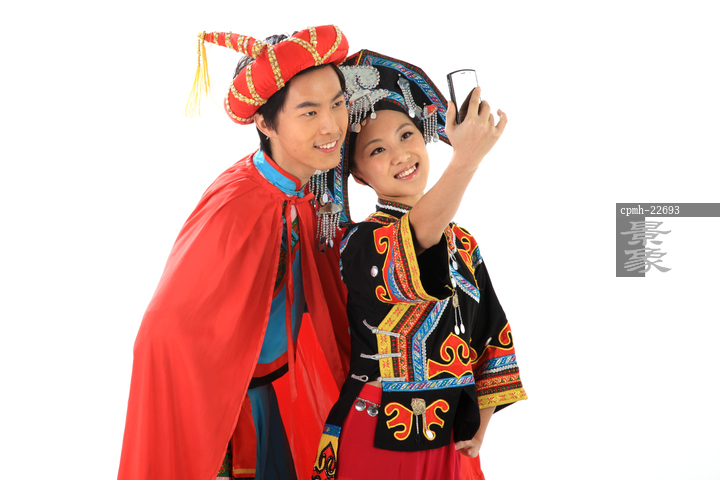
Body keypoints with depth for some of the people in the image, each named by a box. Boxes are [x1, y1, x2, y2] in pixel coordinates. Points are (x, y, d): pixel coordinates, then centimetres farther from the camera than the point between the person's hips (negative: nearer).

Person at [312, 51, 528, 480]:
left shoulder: (461, 242, 6)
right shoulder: (359, 244, -14)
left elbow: (494, 334, 11)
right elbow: (412, 243, -37)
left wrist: (481, 424, 4)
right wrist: (466, 159, -49)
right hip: (378, 440, -5)